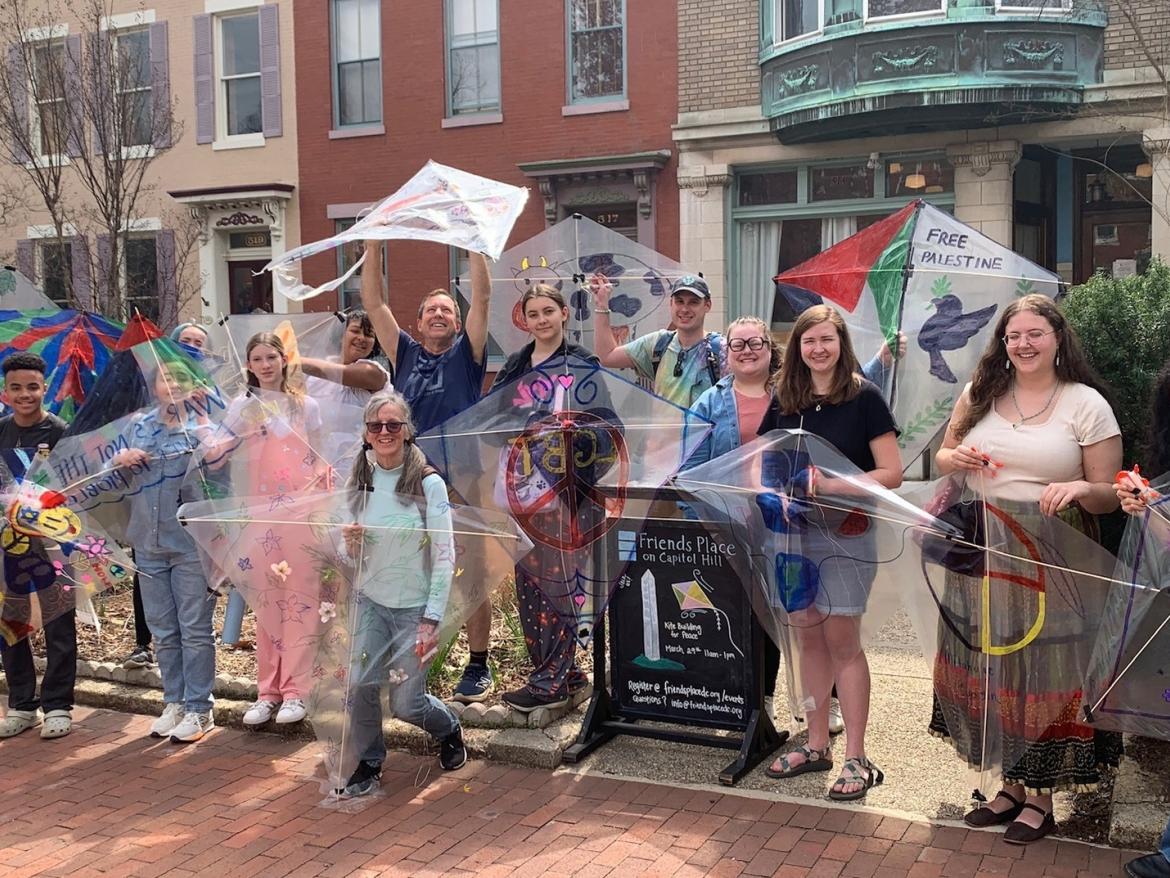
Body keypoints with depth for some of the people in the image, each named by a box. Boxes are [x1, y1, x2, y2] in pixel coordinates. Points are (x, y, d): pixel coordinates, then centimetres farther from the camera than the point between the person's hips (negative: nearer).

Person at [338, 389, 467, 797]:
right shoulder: (361, 480, 1)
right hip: (370, 600, 4)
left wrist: (432, 619, -17)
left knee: (406, 702, -1)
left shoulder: (429, 483, -12)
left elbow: (444, 556, -12)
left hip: (413, 606, -3)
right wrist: (350, 545, -13)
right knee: (360, 684, -11)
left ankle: (449, 728, 33)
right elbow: (352, 556, 11)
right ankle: (368, 764, 12)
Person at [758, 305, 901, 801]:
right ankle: (816, 745, 23)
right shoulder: (783, 402, 8)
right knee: (808, 635, 11)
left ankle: (856, 760, 6)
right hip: (793, 531, 5)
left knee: (842, 639, -3)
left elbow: (892, 473, -9)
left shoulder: (864, 398, -6)